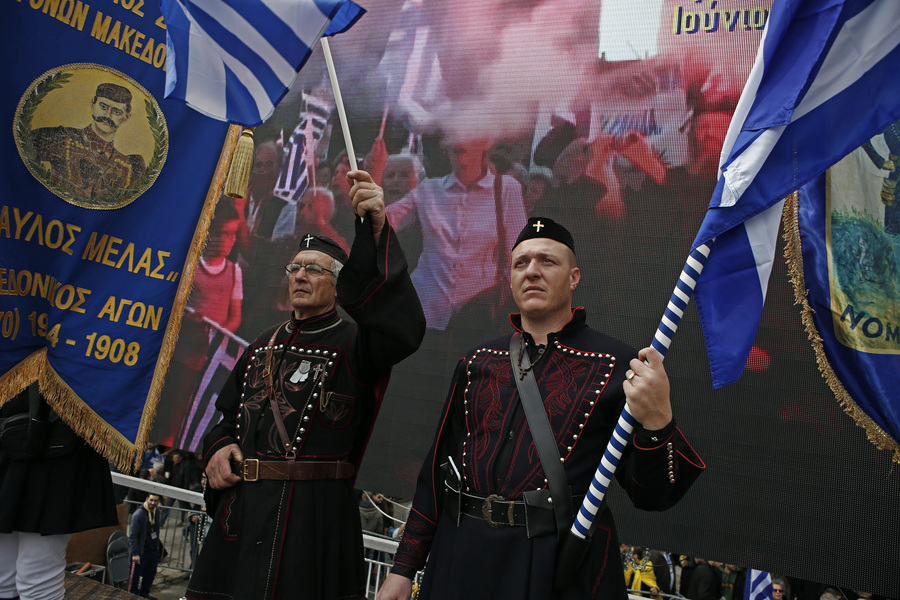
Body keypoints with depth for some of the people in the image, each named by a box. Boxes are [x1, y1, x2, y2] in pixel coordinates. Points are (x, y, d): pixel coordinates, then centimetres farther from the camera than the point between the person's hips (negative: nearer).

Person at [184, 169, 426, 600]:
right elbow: (227, 414, 23)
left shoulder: (353, 346, -4)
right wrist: (219, 448, -2)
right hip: (238, 511, 6)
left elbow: (403, 329, -26)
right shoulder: (263, 346, 15)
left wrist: (377, 229, -36)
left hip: (315, 517, -5)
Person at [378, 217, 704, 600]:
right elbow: (438, 469, 9)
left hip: (562, 568, -3)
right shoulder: (479, 363, 6)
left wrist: (657, 423, -28)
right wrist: (403, 569, 8)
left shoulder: (618, 365, -6)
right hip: (462, 557, 4)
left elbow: (651, 496, -9)